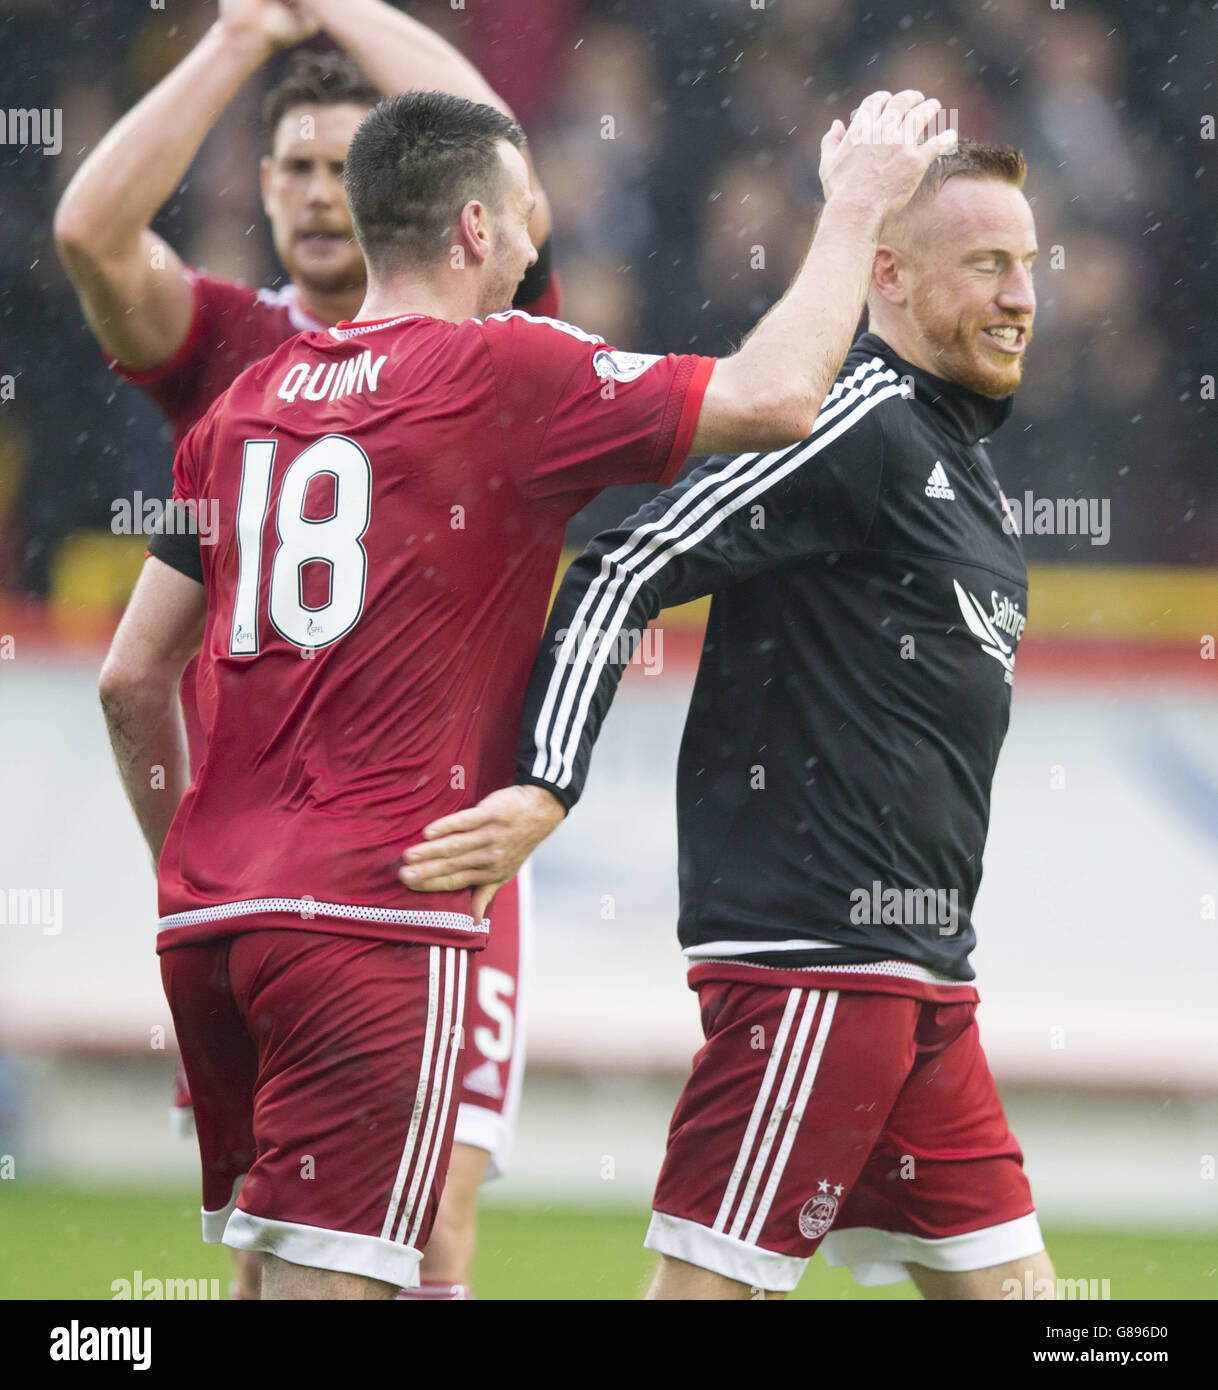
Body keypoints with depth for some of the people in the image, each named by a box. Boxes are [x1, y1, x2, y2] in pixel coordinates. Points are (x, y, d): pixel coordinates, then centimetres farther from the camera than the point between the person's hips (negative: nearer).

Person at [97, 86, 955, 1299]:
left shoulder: (246, 402, 16)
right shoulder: (500, 373, -4)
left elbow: (131, 678, 19)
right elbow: (774, 394, -7)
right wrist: (858, 201, 7)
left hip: (208, 917, 7)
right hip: (374, 917, -7)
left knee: (271, 1267, 14)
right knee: (329, 1279, -9)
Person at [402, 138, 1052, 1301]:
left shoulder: (963, 464, 19)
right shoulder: (855, 425, -11)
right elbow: (627, 572, -19)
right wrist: (547, 787, -29)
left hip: (918, 974, 10)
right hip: (808, 954, -10)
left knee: (1005, 1283, 9)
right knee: (711, 1284, -11)